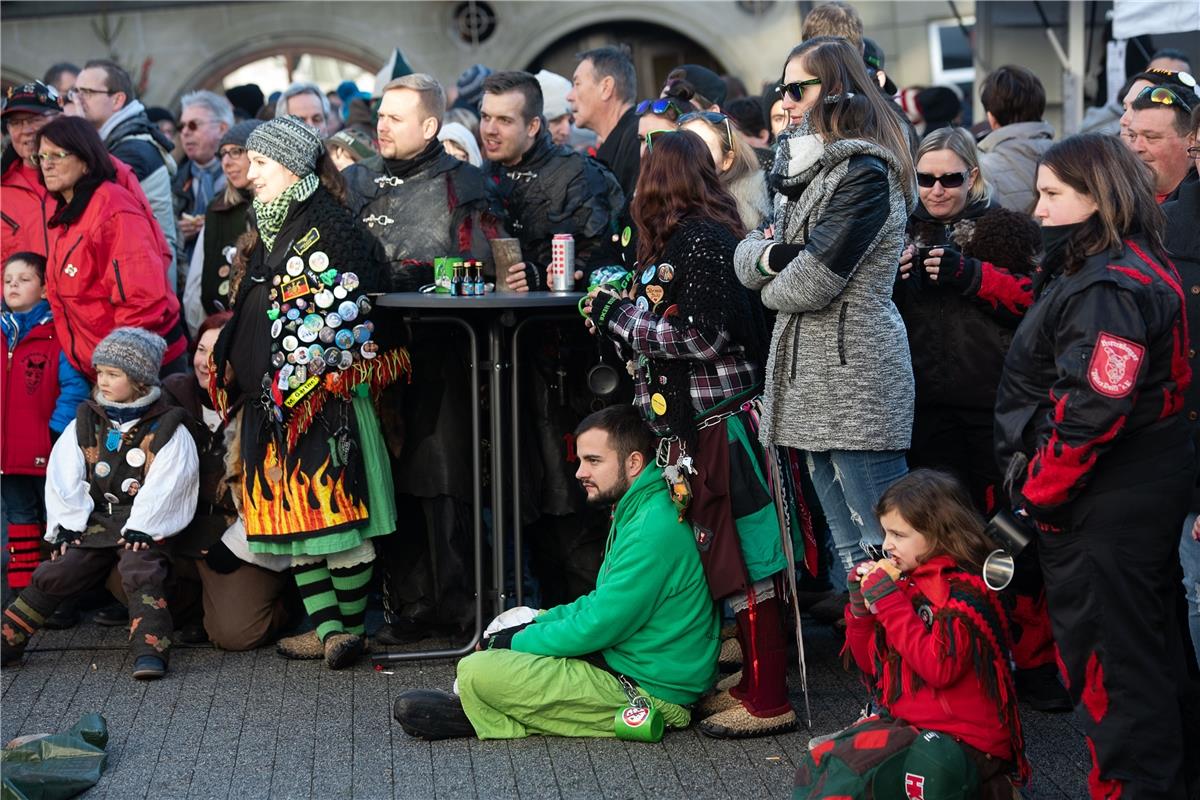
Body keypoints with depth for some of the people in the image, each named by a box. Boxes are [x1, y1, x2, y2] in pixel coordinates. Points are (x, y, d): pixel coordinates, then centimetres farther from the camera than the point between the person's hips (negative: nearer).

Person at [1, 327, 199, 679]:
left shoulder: (167, 428, -4)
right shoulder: (84, 423, 9)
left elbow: (164, 485, -12)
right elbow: (63, 478, 4)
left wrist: (141, 529, -20)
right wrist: (68, 525, -5)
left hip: (144, 526, -4)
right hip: (95, 521, 4)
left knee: (141, 571, -27)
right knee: (53, 574, -5)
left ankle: (150, 650, -34)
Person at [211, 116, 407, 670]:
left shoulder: (328, 228, -8)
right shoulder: (270, 232, 19)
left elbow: (327, 322, -14)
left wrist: (295, 394, -16)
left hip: (322, 401, -9)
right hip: (272, 405, 9)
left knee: (333, 513, -6)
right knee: (292, 514, 6)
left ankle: (349, 627, 0)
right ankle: (325, 628, 9)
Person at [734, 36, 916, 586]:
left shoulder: (865, 175, -13)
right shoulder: (805, 165, 17)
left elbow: (811, 283, -18)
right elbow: (746, 256, 15)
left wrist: (770, 286, 3)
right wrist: (767, 256, -8)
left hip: (858, 380, -9)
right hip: (811, 376, 9)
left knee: (884, 542, -9)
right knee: (847, 549, 13)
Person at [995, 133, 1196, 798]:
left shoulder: (1108, 287, -22)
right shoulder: (1136, 268, 11)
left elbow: (1092, 410, -27)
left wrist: (1034, 494, -21)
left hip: (1106, 499, -11)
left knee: (1103, 648, -1)